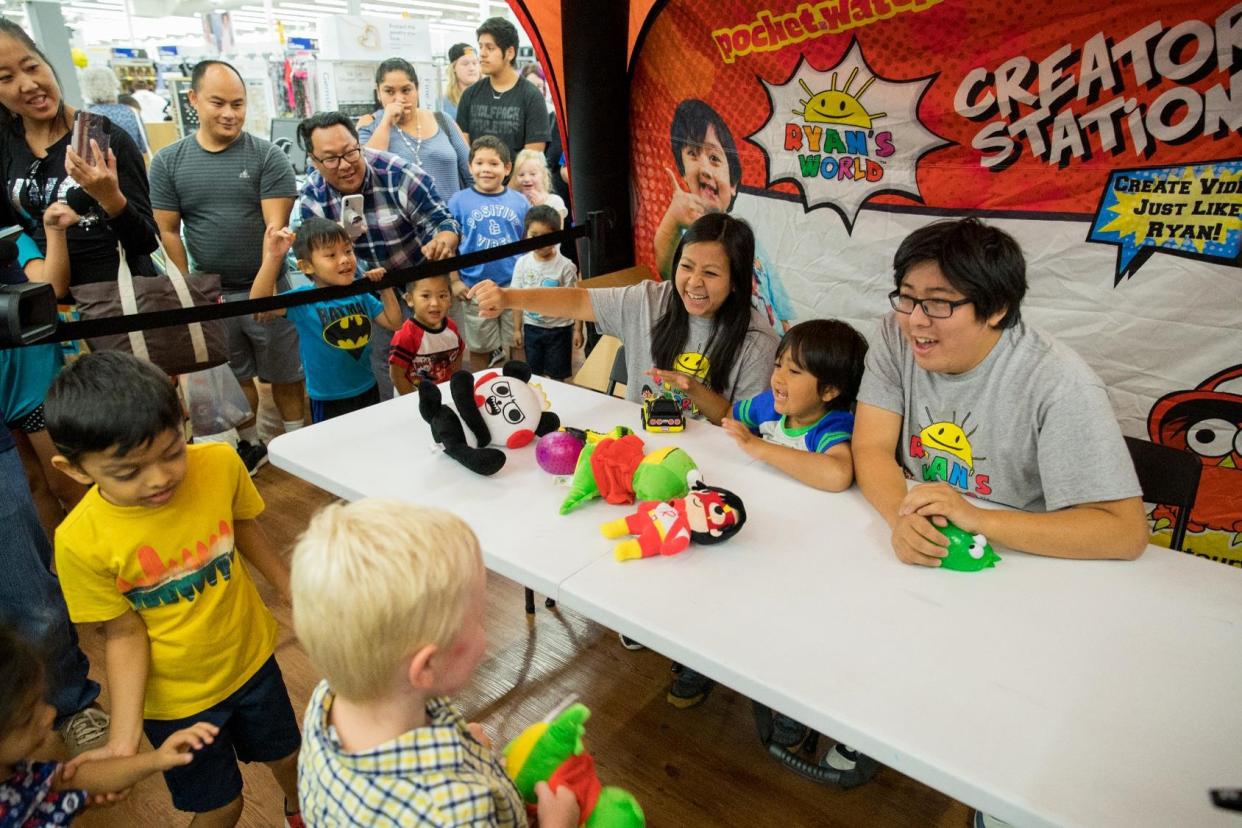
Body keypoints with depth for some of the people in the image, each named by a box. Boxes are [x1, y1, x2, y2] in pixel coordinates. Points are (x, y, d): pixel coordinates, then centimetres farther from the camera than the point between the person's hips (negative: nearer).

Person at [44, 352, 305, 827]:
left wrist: (287, 585, 10)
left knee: (286, 753, 26)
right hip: (175, 699, -2)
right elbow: (124, 633, -16)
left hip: (250, 659, 3)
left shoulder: (220, 464, -23)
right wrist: (125, 737, -21)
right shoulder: (82, 541, -27)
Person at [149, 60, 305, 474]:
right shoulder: (167, 161, 2)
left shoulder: (268, 156, -6)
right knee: (234, 375, 16)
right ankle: (250, 444, 33)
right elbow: (168, 231, 3)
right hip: (210, 293, 3)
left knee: (285, 373, 8)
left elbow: (276, 226, -12)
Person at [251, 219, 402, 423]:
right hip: (328, 400, -4)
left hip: (368, 390, 5)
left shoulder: (360, 294, -2)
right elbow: (259, 301, -31)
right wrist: (273, 257, -41)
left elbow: (394, 322, 6)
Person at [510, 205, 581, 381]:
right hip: (532, 327, 3)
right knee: (534, 375, 15)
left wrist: (577, 329, -9)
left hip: (559, 328, -3)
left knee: (557, 377, 8)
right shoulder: (522, 263, -4)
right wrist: (517, 328, 5)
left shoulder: (565, 266, -13)